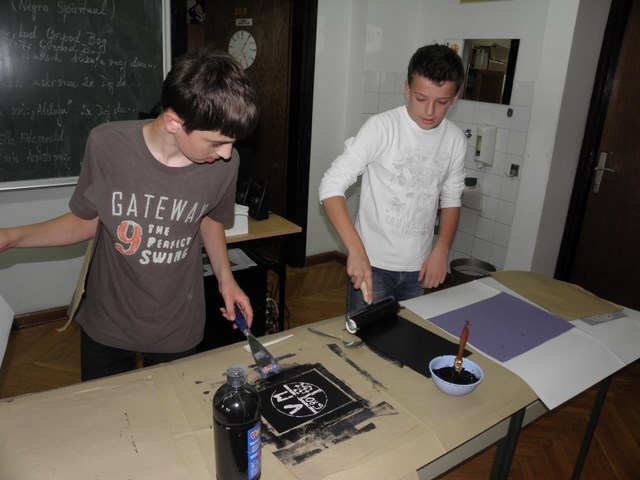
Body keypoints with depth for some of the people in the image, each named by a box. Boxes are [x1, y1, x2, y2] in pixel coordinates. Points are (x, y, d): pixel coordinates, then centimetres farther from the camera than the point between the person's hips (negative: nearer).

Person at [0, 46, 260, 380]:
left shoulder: (224, 163, -17)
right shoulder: (106, 145, -20)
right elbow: (87, 221, -4)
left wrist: (225, 276, -6)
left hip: (179, 330, 0)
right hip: (106, 327, 0)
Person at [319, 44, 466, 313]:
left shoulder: (455, 140, -1)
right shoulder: (381, 127, -16)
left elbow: (451, 200, 10)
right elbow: (331, 185, -20)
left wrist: (441, 250, -5)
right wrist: (356, 250, -30)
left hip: (418, 267, 5)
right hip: (372, 262, -4)